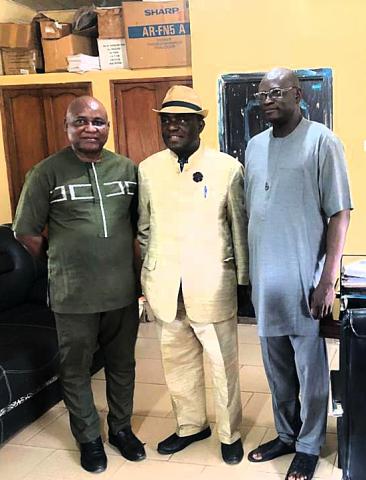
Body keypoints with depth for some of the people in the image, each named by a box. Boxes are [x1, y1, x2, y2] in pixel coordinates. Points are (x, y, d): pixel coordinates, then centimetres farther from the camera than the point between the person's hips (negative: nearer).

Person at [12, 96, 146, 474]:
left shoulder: (127, 169, 2)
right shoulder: (47, 172, -8)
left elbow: (140, 222, 13)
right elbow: (26, 232, -2)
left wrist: (128, 262, 8)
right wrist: (61, 263, 3)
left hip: (122, 290, 3)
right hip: (73, 296, -3)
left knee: (122, 364, 17)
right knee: (76, 369, 12)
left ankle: (121, 427, 38)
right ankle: (88, 437, 32)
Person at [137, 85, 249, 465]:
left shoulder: (227, 168, -6)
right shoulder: (147, 169, 4)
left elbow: (240, 228, -1)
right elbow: (144, 229, 11)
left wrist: (245, 280, 2)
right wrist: (151, 275, 11)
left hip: (212, 286, -3)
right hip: (165, 287, 3)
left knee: (223, 365, 9)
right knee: (178, 362, 16)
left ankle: (230, 433, 29)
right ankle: (190, 425, 37)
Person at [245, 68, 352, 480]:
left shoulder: (321, 141, -8)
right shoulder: (254, 146, 10)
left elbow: (339, 214, -10)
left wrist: (328, 281, -14)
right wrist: (246, 270, 13)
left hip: (304, 278, -5)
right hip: (264, 278, 6)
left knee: (310, 369, 8)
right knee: (277, 367, 17)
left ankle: (309, 446, 26)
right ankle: (286, 435, 35)